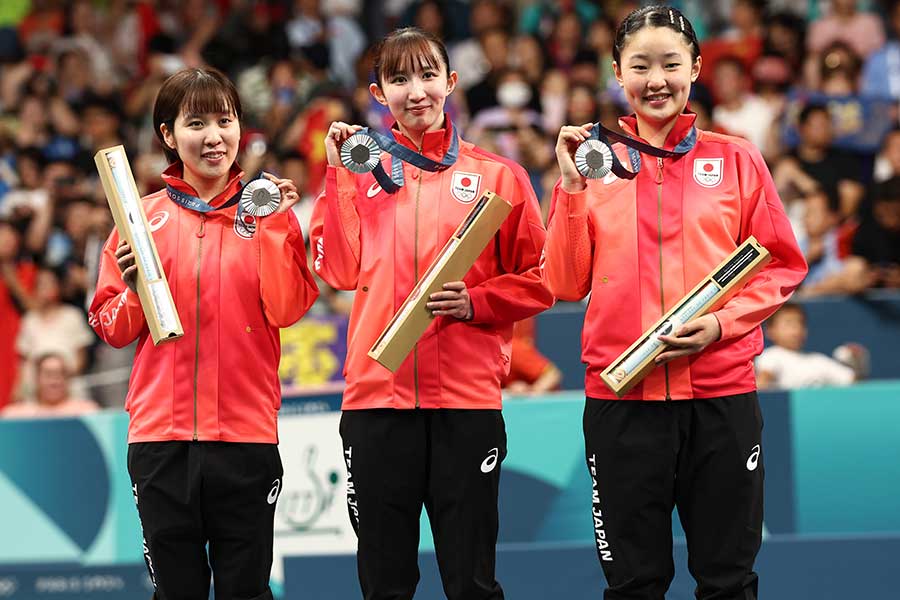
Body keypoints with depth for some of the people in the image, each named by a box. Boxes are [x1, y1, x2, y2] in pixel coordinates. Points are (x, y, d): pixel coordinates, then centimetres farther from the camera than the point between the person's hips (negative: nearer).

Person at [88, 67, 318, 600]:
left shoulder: (268, 213, 6)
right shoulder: (143, 218, 8)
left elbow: (287, 311, -7)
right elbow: (114, 331, 9)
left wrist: (273, 227, -13)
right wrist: (135, 290, -10)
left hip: (246, 433, -1)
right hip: (161, 433, 1)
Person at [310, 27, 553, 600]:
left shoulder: (495, 175, 6)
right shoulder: (361, 174, 12)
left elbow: (539, 279, 5)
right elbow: (339, 270, -1)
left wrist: (476, 301, -11)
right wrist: (338, 174, -2)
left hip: (467, 398, -2)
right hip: (377, 395, 2)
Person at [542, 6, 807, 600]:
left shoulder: (735, 159, 5)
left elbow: (782, 267, 5)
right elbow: (567, 283, 4)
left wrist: (721, 323, -11)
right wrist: (573, 187, -6)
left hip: (721, 393, -1)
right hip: (621, 397, 1)